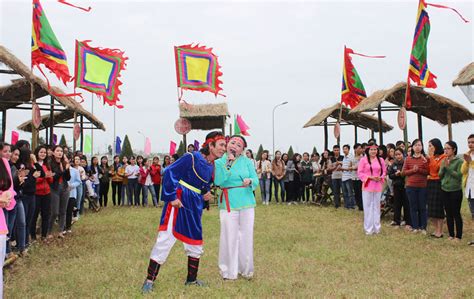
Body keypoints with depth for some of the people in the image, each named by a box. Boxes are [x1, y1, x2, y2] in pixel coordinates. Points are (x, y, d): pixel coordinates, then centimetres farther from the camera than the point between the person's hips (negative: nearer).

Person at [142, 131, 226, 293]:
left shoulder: (211, 165, 8)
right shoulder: (192, 157, -16)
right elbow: (170, 172, -18)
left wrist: (206, 193, 5)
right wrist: (172, 197, -20)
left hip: (194, 206, 8)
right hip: (179, 202, -8)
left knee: (195, 242, 14)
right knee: (165, 239, -7)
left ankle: (191, 279, 30)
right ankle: (149, 280, 2)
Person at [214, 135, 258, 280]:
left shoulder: (247, 161, 3)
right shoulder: (219, 162, -1)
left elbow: (256, 180, 2)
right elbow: (218, 182, -14)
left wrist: (250, 181, -20)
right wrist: (228, 164, -16)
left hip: (247, 203, 2)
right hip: (229, 204, -2)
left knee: (246, 236, 8)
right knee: (230, 237, 0)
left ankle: (245, 268, 23)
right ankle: (229, 271, 13)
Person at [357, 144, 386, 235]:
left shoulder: (381, 160, 7)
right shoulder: (363, 160, -4)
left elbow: (384, 172, 12)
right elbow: (359, 173, -6)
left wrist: (380, 177, -8)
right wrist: (370, 177, -16)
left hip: (378, 186, 3)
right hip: (367, 186, -3)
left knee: (376, 207, 9)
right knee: (368, 207, 1)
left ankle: (376, 227, 18)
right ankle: (368, 228, 8)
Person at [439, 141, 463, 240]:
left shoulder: (459, 161, -7)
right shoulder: (444, 161, 8)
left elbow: (459, 175, -16)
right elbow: (440, 175, 6)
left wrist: (448, 167, -16)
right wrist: (444, 166, -9)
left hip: (455, 190, -5)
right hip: (445, 190, 5)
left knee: (456, 214, -1)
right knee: (448, 214, 10)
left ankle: (458, 236, 7)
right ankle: (451, 235, 19)